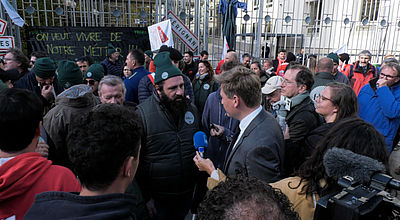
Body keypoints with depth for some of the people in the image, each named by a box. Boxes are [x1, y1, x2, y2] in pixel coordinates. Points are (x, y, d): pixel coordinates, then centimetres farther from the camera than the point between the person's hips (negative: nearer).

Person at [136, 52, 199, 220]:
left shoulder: (192, 110, -1)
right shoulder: (142, 114, -16)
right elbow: (136, 160, -12)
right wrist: (145, 198, -10)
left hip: (187, 194, 4)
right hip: (157, 198, -4)